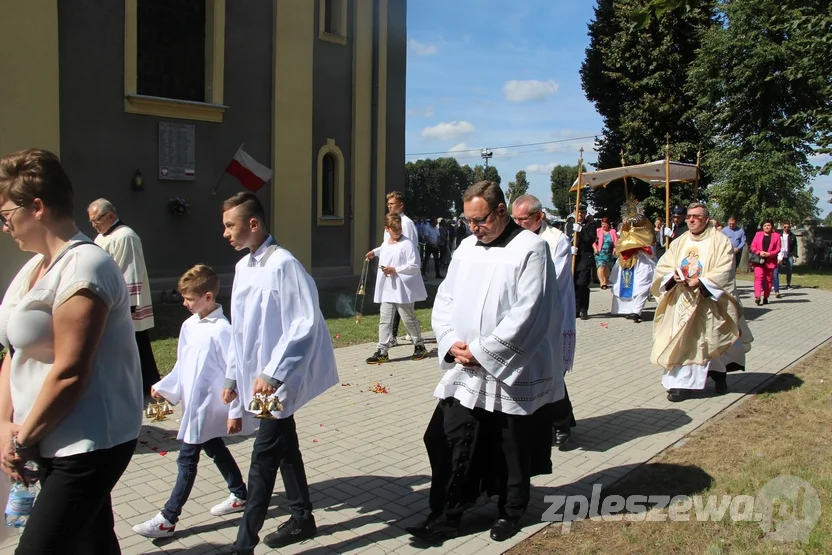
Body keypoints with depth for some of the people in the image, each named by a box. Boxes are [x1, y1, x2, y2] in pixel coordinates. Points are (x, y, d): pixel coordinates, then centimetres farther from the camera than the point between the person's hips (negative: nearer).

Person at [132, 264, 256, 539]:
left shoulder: (221, 330, -21)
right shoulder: (189, 325, 4)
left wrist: (235, 412, -17)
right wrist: (163, 387, 10)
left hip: (208, 406, -8)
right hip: (195, 404, 8)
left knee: (187, 459, -1)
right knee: (215, 449, 20)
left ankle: (167, 519, 8)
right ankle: (240, 495, 36)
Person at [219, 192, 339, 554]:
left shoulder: (283, 264, -17)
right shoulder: (243, 267, 8)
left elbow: (304, 325, -20)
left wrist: (272, 374, -22)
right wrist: (233, 375, 17)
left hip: (278, 379, -8)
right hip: (257, 378, 8)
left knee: (263, 457, -3)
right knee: (283, 448, 18)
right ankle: (302, 519, 33)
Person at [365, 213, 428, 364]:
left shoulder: (407, 244, -10)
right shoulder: (384, 246, 10)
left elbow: (414, 266, -16)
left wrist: (395, 270, -19)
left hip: (403, 291, -6)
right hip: (387, 290, 6)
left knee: (409, 319, 6)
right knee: (384, 320, 3)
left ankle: (420, 346, 24)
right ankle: (382, 351, 7)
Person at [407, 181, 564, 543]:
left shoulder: (530, 248, -10)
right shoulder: (466, 248, 9)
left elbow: (528, 312, -17)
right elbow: (445, 299, 11)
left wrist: (483, 351, -17)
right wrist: (451, 342, -6)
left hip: (512, 373, -5)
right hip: (464, 372, 5)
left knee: (512, 451, 11)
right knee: (450, 445, 3)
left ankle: (511, 513, 31)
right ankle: (445, 517, 16)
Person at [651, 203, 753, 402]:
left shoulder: (720, 242, -4)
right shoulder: (679, 243, 12)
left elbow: (723, 272, -14)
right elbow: (662, 267, 6)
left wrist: (699, 282, -24)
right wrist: (673, 276, -14)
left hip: (708, 302, -4)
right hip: (681, 302, 4)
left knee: (710, 343, 4)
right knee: (682, 342, -1)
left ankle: (719, 376, 26)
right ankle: (683, 383, 1)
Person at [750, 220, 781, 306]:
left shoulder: (776, 236, 8)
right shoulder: (758, 234, 10)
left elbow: (778, 249, 2)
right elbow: (753, 247, 6)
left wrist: (769, 254, -14)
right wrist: (759, 252, -13)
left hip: (770, 261, 1)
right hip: (759, 260, -1)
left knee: (769, 280, 5)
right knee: (758, 277, -15)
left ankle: (765, 298, 15)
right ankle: (757, 297, -27)